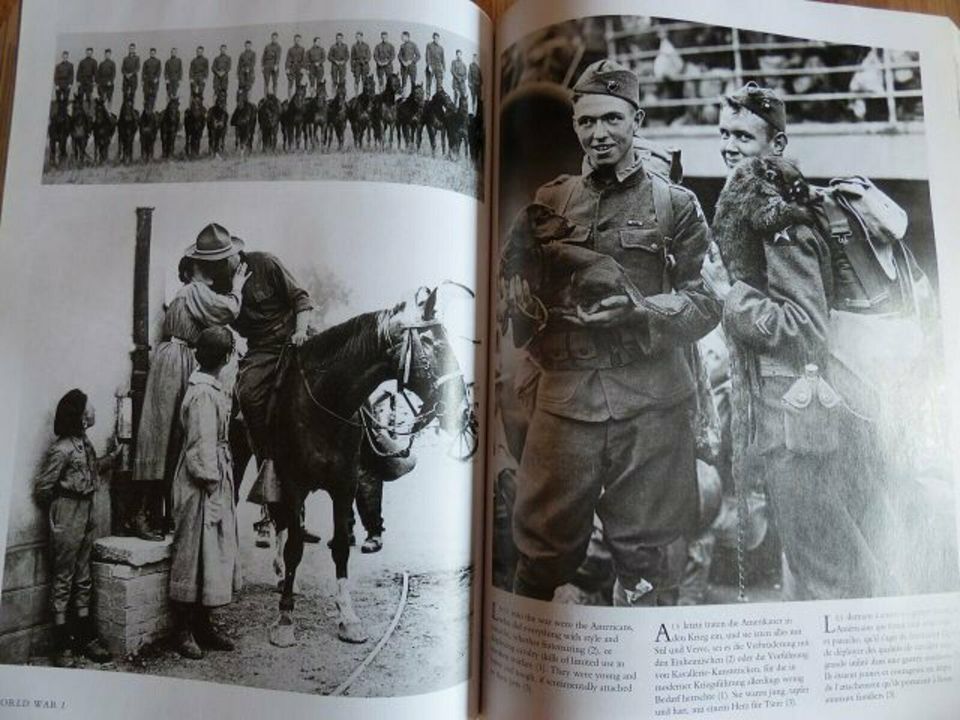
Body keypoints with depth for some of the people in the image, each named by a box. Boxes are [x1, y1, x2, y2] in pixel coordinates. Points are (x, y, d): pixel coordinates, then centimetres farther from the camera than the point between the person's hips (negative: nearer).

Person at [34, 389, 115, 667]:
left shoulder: (84, 442, 5)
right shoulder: (61, 449, -19)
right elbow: (42, 488, -13)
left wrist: (113, 455, 15)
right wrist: (61, 508, 2)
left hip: (86, 515, 8)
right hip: (67, 519, -8)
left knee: (83, 579, 14)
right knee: (63, 580, 3)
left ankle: (85, 636, 24)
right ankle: (62, 645, 14)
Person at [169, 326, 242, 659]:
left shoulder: (212, 388, 7)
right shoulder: (204, 395, -20)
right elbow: (202, 451, -20)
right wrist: (212, 491, -16)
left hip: (217, 484, 9)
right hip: (202, 487, -9)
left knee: (213, 554, 16)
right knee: (193, 555, 4)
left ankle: (203, 625, 28)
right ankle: (184, 631, 19)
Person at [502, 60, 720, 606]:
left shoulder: (677, 204, 7)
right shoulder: (551, 201, 13)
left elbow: (707, 302, 2)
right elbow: (516, 290, 15)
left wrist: (638, 309, -14)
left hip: (651, 402, -1)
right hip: (563, 397, 2)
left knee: (645, 551, 9)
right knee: (544, 546, 7)